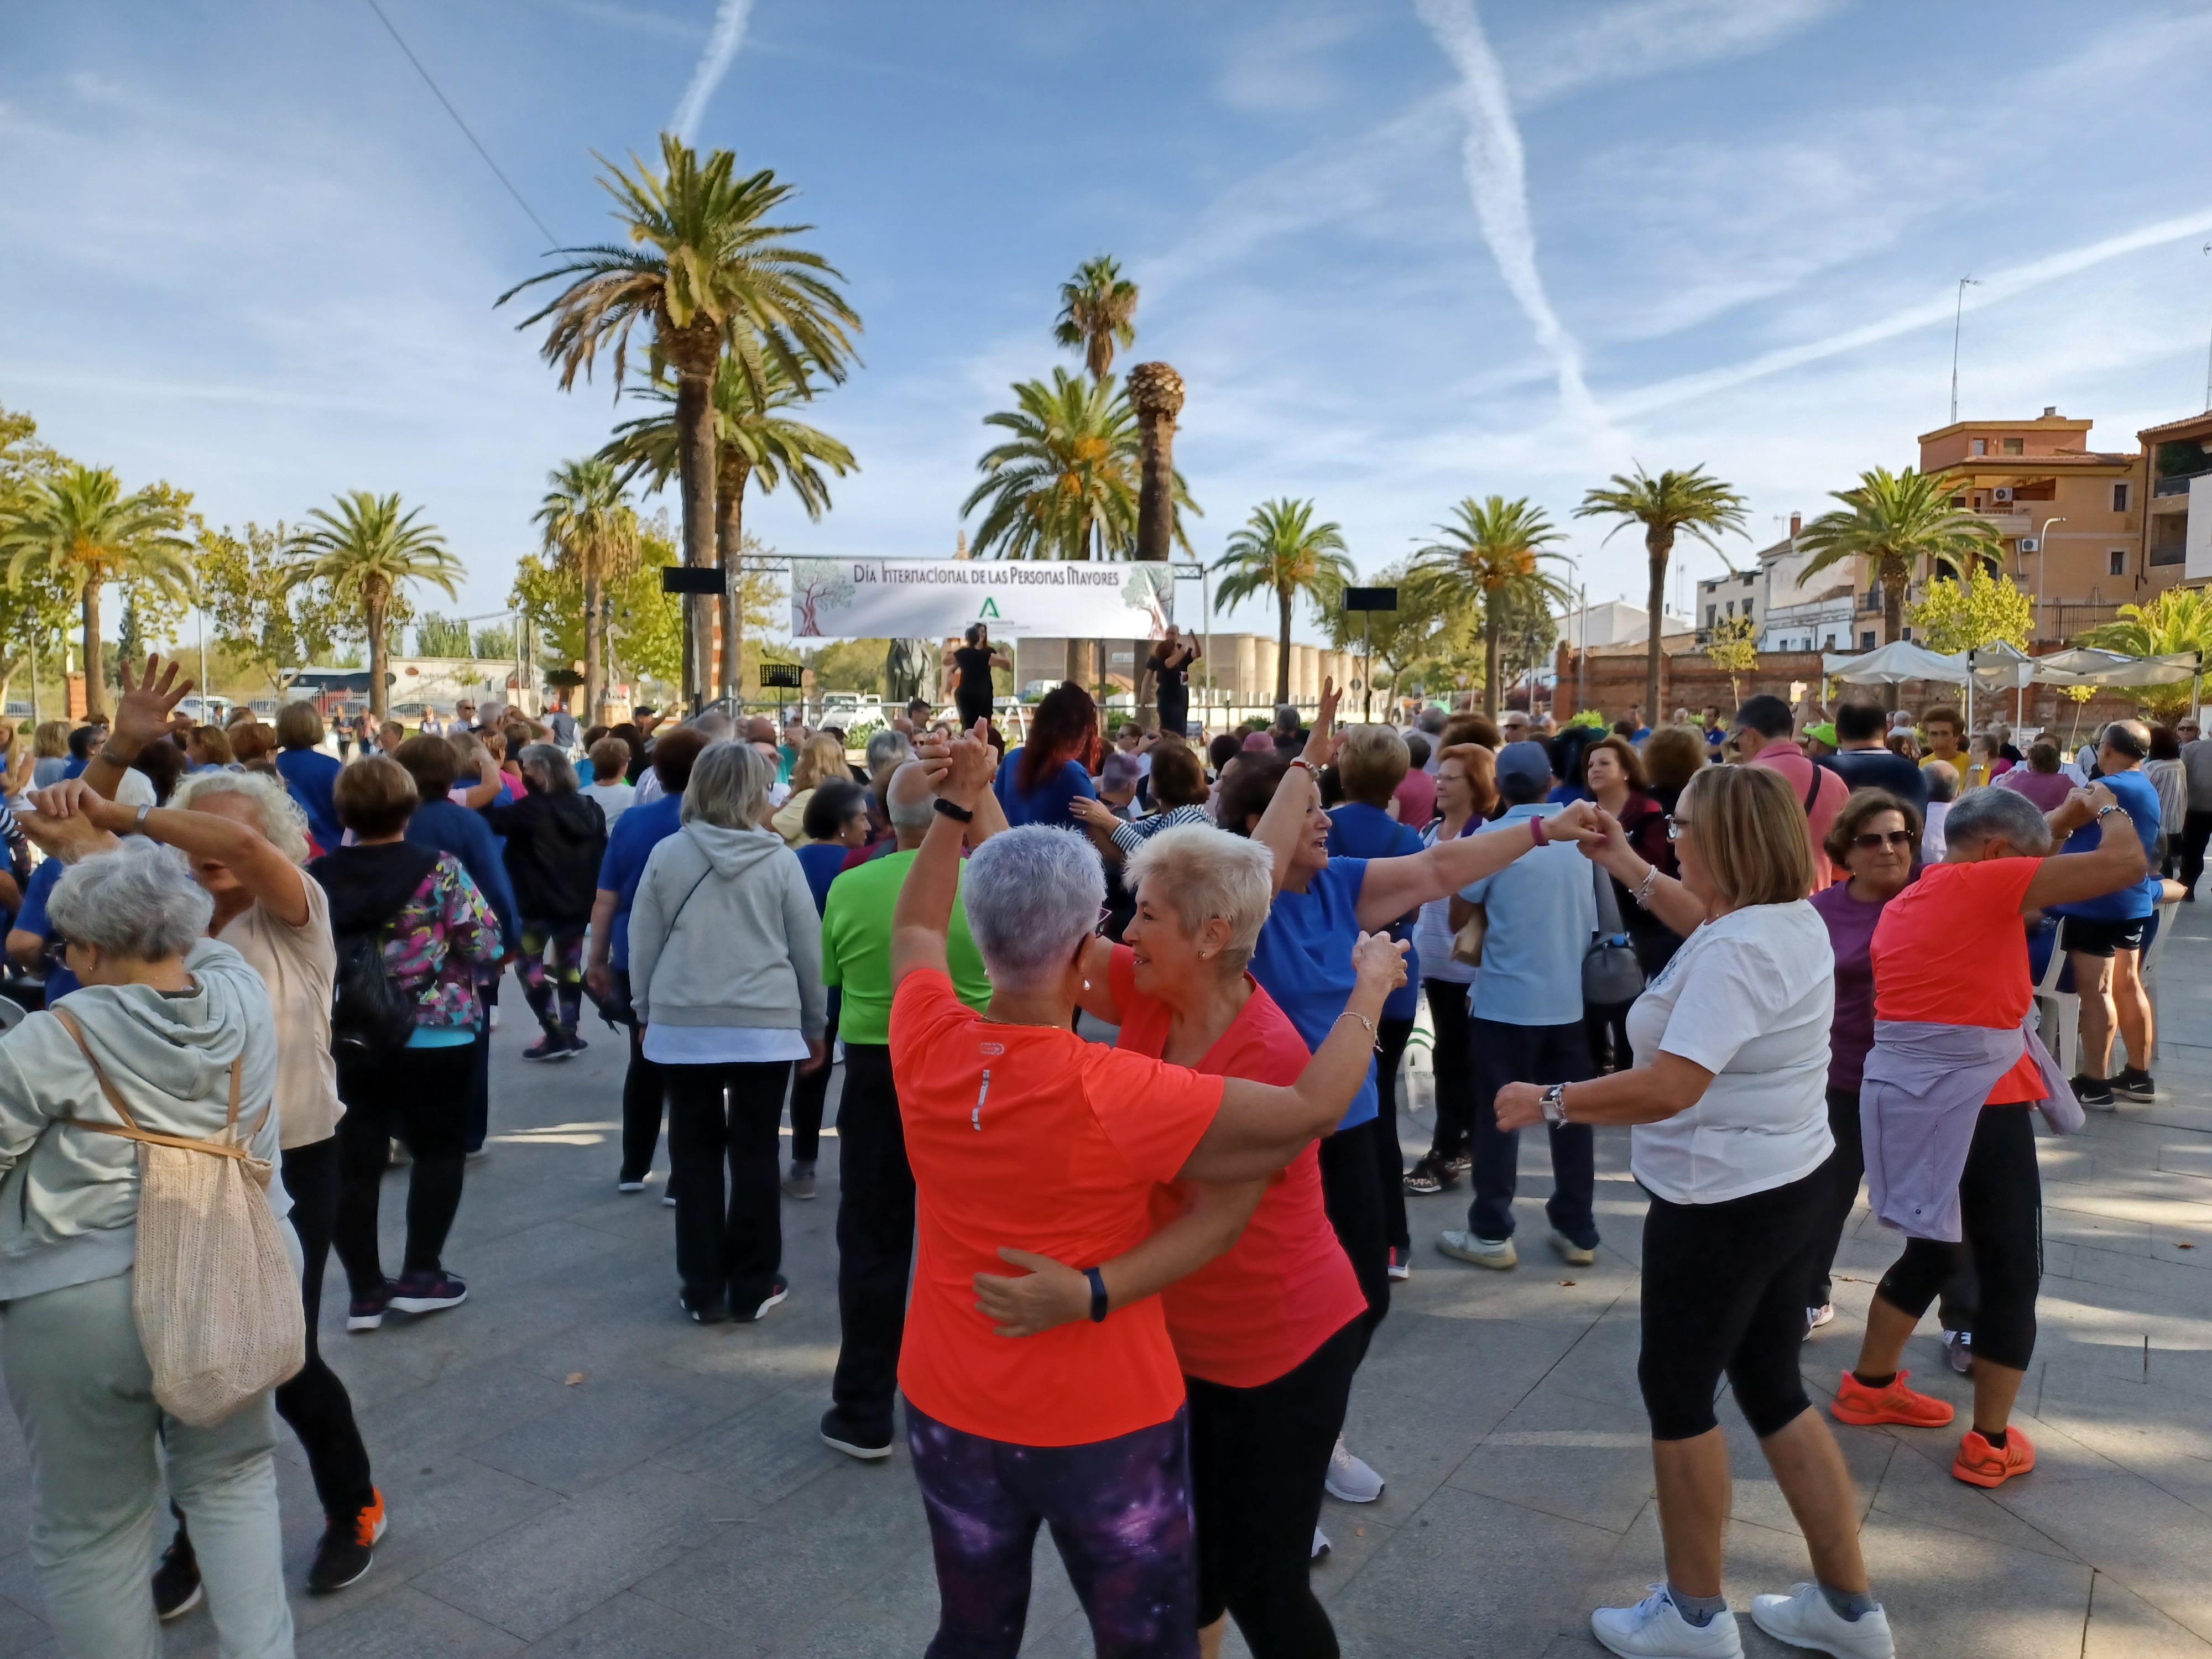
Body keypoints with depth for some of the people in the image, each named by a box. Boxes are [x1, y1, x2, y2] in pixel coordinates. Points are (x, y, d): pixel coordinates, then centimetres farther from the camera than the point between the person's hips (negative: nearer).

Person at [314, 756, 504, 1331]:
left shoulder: (314, 876, -1)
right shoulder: (440, 870, -13)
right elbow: (485, 949, -12)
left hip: (343, 1041, 3)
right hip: (432, 1040, -3)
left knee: (354, 1160, 10)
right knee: (438, 1149, 14)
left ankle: (365, 1291, 16)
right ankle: (420, 1276, 15)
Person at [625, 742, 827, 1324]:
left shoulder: (667, 854, -1)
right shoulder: (780, 860, -4)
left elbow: (643, 944, 4)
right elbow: (808, 949, 1)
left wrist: (646, 1012, 17)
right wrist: (814, 1025, 13)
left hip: (683, 1026, 1)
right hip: (766, 1026, -1)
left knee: (695, 1156, 10)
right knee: (755, 1155, 8)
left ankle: (702, 1290, 17)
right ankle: (752, 1287, 16)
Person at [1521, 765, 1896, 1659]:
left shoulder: (1733, 953, -27)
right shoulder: (1794, 920, 3)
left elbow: (1669, 1088, -35)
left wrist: (1549, 1102, -24)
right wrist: (1635, 873, 19)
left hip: (1720, 1209, -9)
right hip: (1786, 1191, 10)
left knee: (1677, 1392, 8)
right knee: (1773, 1389, 20)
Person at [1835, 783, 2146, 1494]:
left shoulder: (1910, 898, 12)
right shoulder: (1981, 883, -13)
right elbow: (2129, 863, -14)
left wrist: (2060, 822, 26)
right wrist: (2110, 809, 5)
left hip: (1910, 1100, 8)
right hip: (1975, 1104, -8)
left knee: (1933, 1252, 25)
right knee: (2011, 1275, 8)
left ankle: (1868, 1386, 35)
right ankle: (1991, 1445, 17)